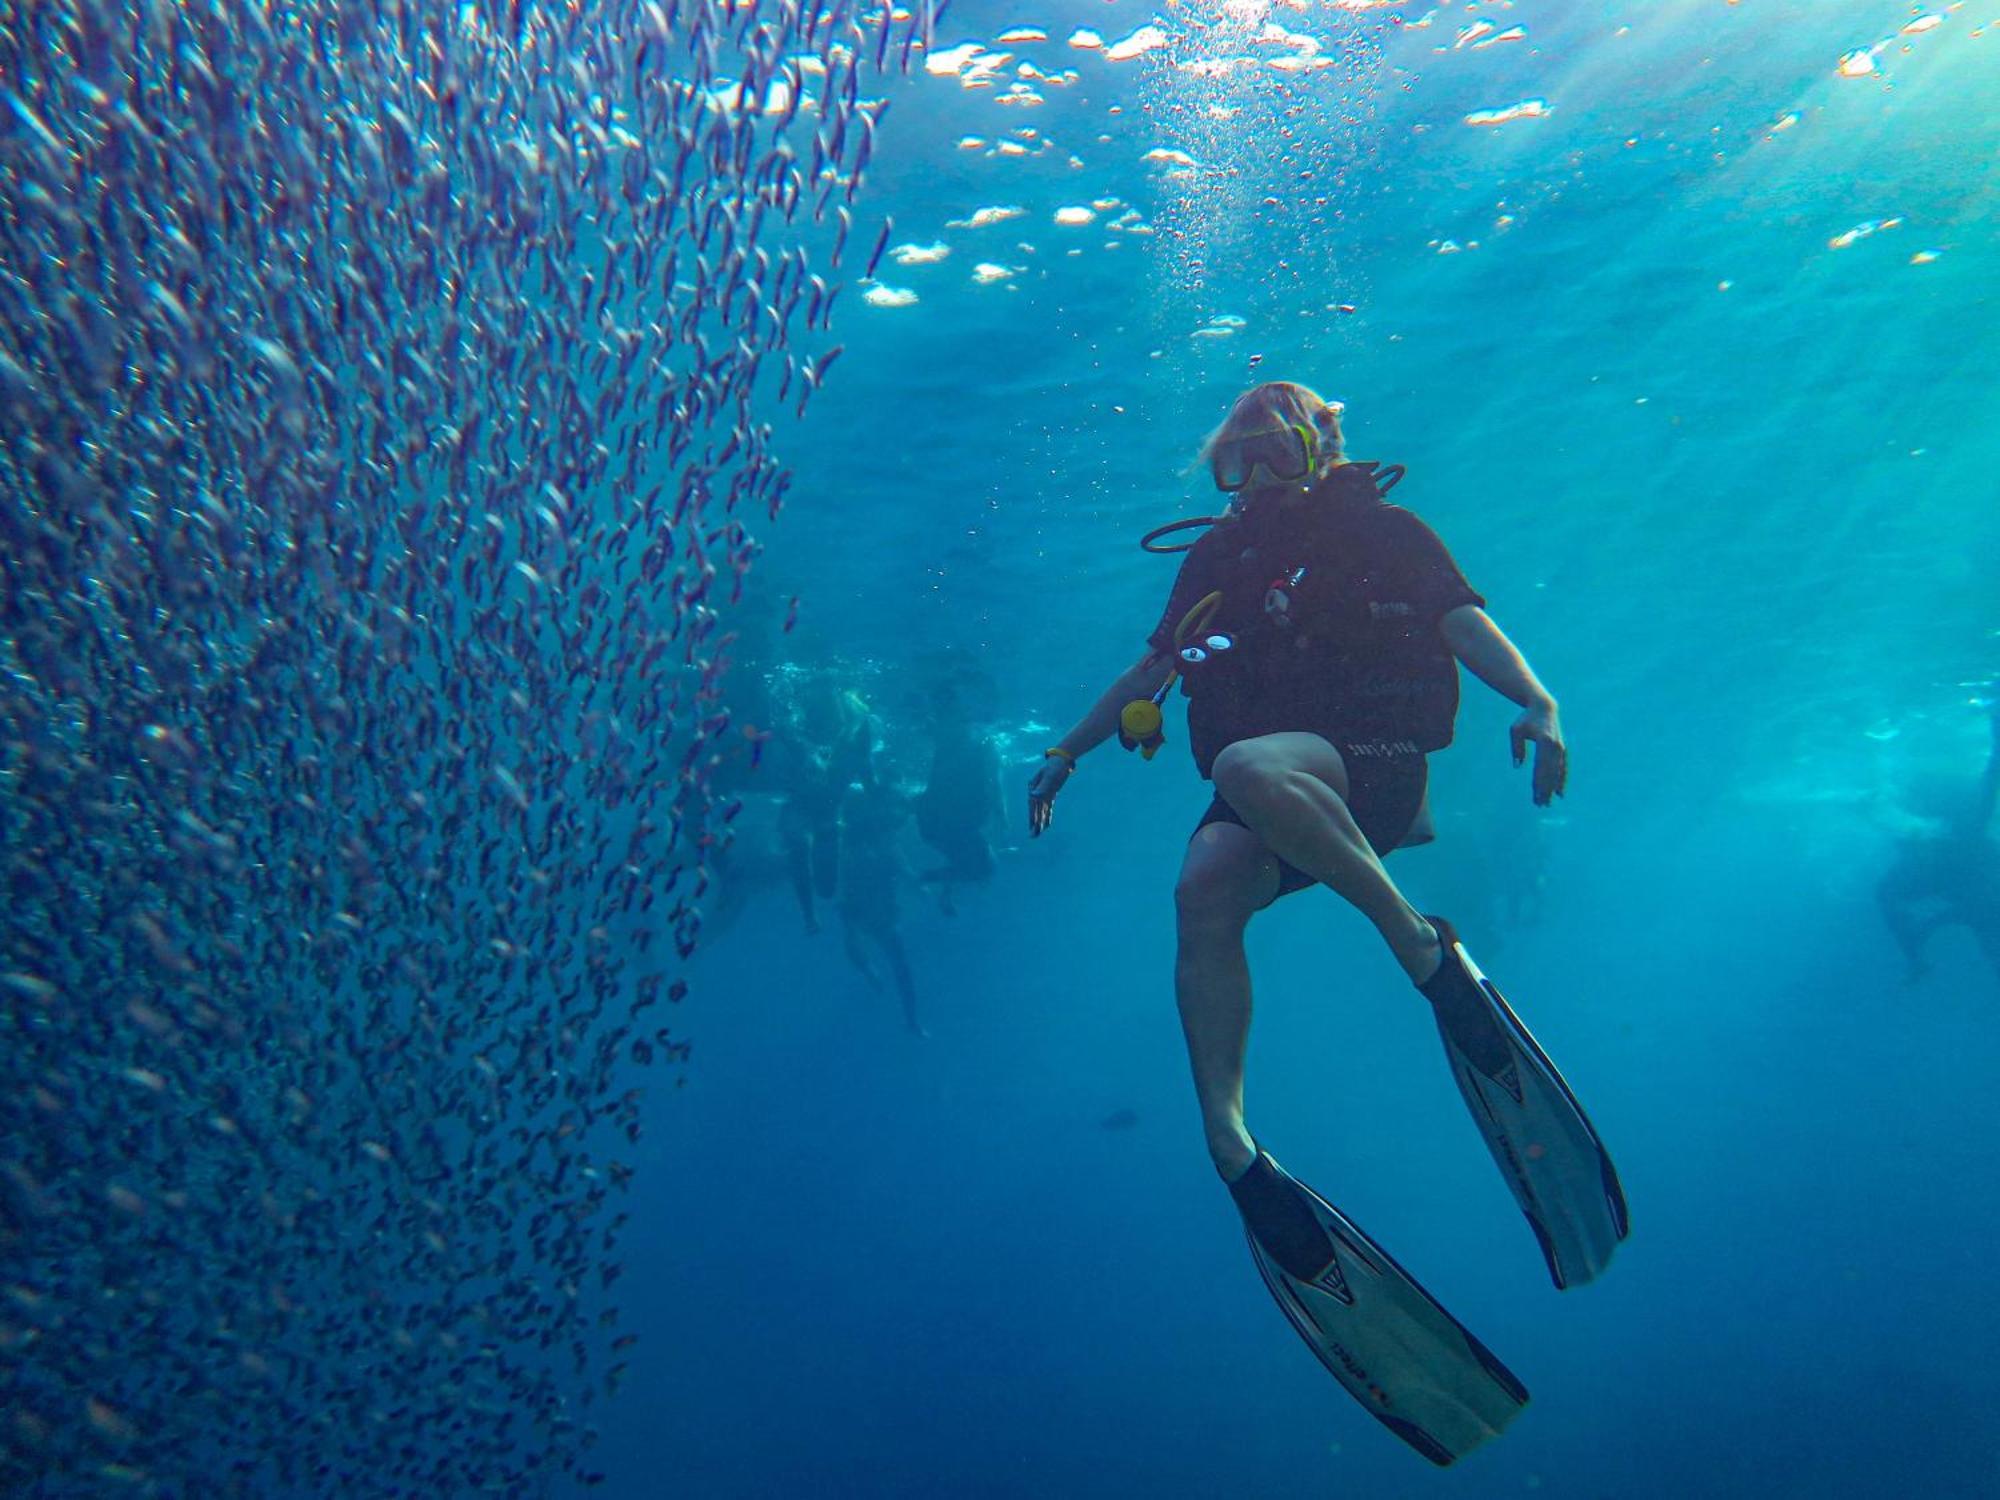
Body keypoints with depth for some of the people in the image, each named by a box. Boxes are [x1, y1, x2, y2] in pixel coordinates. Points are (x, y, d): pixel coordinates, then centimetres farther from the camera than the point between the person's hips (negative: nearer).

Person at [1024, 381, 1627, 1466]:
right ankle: (1229, 1146, -34)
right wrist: (1068, 748, 23)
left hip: (1372, 765, -4)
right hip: (1271, 800, 4)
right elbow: (1151, 669, 29)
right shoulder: (1220, 556, 24)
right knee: (1201, 896, -30)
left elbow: (1467, 623, -1)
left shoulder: (1384, 532, 11)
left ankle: (1424, 946, -28)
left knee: (1246, 769, -38)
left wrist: (1537, 703, -21)